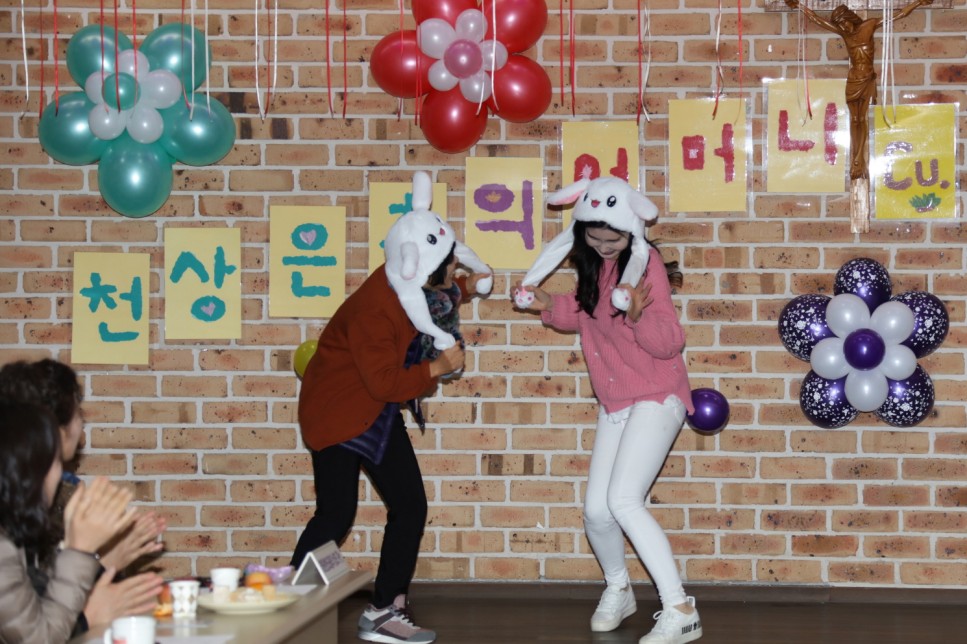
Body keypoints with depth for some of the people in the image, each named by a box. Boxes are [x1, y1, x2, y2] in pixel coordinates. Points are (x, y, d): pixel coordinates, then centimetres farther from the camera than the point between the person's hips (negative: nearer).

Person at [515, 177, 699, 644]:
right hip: (613, 403, 7)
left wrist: (639, 316, -42)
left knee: (623, 500, -21)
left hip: (657, 398, -7)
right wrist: (549, 306, 1)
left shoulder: (645, 262, -18)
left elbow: (669, 342, -23)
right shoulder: (592, 265, 2)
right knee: (596, 510, 2)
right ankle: (617, 590, 31)